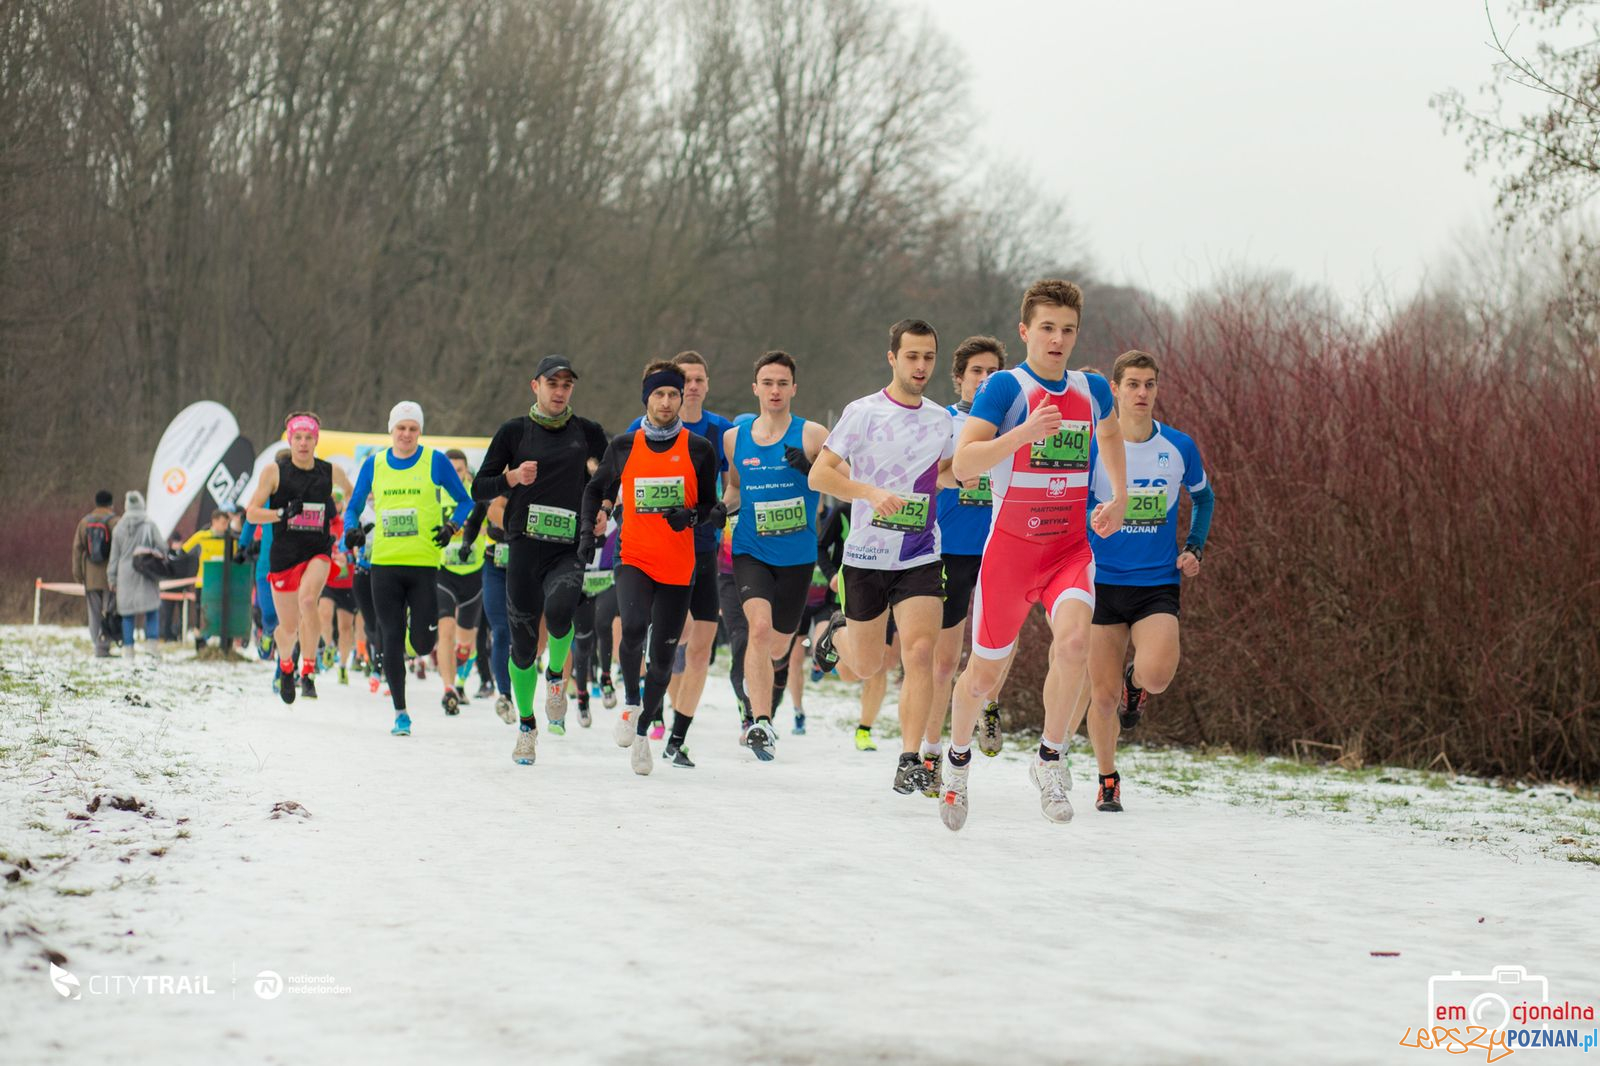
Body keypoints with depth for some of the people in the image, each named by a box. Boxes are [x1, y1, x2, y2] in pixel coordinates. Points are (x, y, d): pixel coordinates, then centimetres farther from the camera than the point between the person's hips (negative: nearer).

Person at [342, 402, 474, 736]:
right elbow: (353, 507, 16)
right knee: (391, 641, -1)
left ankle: (420, 622, 33)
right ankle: (400, 713, 8)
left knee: (422, 643, -5)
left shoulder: (435, 461, 1)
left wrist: (451, 526, -11)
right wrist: (352, 530, -5)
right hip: (384, 563, 2)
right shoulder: (373, 465, 8)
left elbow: (465, 502, 7)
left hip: (424, 563, -2)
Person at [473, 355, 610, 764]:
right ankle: (526, 725, 22)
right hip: (525, 547, 1)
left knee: (558, 610, -30)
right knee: (523, 643, 2)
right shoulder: (514, 431, 6)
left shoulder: (588, 432, 9)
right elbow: (479, 488, 6)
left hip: (570, 550, -1)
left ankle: (557, 675, 1)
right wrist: (512, 477, -12)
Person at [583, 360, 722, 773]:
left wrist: (691, 516, -14)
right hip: (633, 558, -1)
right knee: (634, 627, -28)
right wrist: (588, 530, 6)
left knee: (663, 654, 4)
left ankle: (642, 731, 22)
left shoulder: (699, 449, 2)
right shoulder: (623, 446, 6)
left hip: (679, 566, 1)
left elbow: (709, 505, 7)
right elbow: (597, 490, 19)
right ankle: (631, 704, -6)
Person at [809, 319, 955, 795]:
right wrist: (874, 492, -24)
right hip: (867, 555, -2)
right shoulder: (863, 413, -7)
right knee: (867, 666, 10)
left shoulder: (942, 420, 8)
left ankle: (910, 760, -14)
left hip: (921, 558, 2)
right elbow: (819, 474, -11)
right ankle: (840, 631, 46)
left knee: (919, 652, -17)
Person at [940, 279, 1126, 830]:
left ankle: (1050, 758, -7)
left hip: (1071, 549, 2)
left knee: (1073, 640, -27)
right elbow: (962, 465, -21)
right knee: (984, 673, 8)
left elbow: (1109, 432, 31)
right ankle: (958, 757, 39)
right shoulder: (1006, 387, -10)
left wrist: (1118, 497, 20)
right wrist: (1025, 432, -33)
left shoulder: (1092, 389, 5)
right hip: (1010, 550, -2)